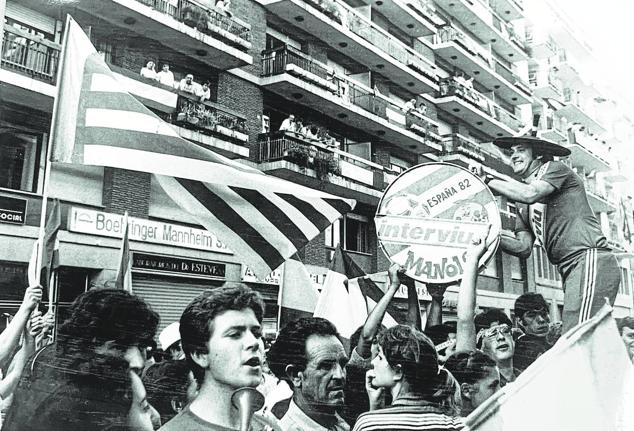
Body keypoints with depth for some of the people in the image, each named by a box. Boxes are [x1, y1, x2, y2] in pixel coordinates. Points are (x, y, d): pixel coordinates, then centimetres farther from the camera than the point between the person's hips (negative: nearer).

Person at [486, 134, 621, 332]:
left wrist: (487, 180, -5)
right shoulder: (524, 209, 25)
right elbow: (524, 247, 12)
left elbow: (530, 194, -15)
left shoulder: (555, 168, 7)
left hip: (589, 258, -8)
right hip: (571, 270, 9)